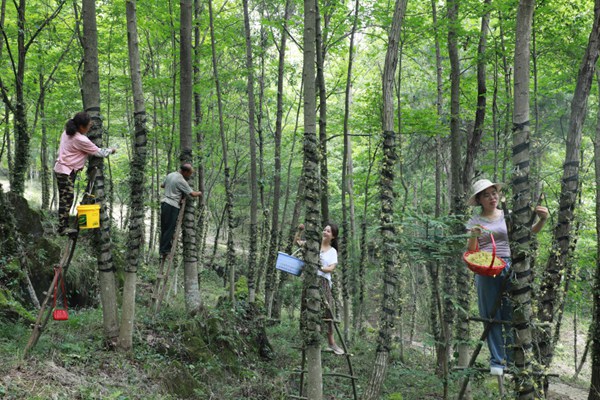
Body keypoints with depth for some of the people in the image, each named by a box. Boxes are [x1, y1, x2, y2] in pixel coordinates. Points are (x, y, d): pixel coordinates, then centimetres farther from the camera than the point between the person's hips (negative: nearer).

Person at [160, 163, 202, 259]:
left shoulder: (170, 175, 11)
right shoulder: (181, 181, -13)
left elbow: (162, 185, 27)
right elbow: (192, 194, -11)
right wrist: (199, 193, 9)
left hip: (164, 203, 9)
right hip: (172, 205, -9)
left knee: (164, 228, 11)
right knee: (170, 229, -4)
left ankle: (163, 249, 15)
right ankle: (164, 250, -3)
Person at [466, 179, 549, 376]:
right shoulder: (475, 221, 8)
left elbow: (530, 231, -1)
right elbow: (471, 252, 3)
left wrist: (542, 220, -20)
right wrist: (473, 236, -16)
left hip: (508, 267, 1)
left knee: (511, 315, -1)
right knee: (492, 316, 2)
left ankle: (512, 360, 5)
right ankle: (496, 361, 7)